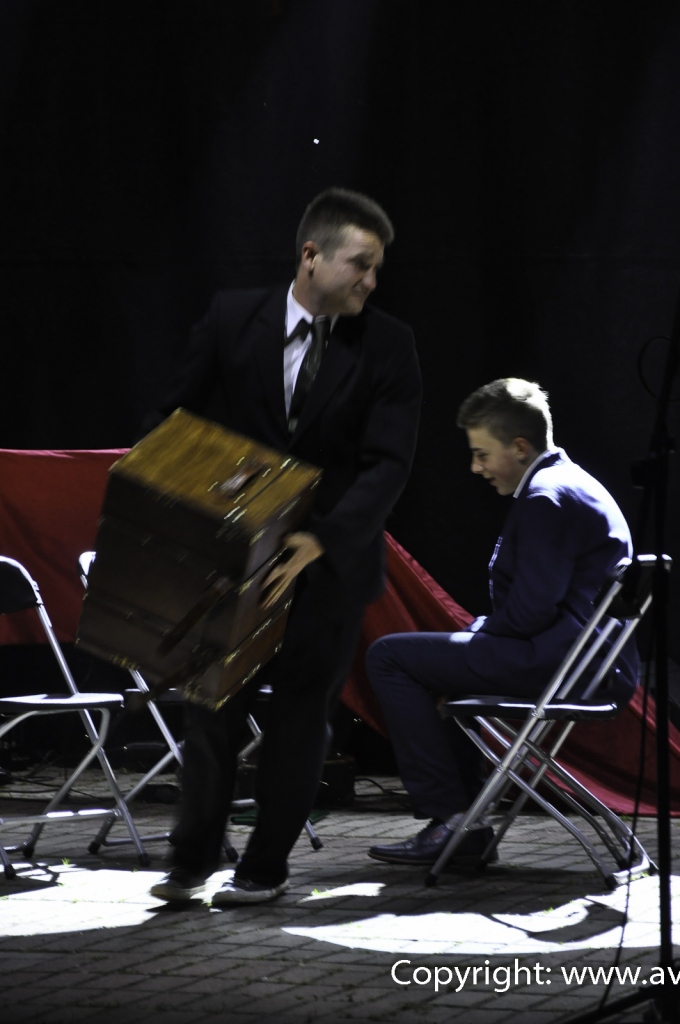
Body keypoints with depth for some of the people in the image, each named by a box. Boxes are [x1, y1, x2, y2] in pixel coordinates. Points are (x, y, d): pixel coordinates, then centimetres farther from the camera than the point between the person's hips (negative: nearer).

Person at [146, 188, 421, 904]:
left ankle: (265, 866, 19)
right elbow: (178, 419, 4)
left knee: (300, 710, 7)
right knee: (213, 700, 6)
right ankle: (192, 860, 18)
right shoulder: (233, 320, -4)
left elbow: (387, 465, -14)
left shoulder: (387, 347, -9)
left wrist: (321, 541, -26)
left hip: (330, 558, -1)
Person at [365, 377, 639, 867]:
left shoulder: (545, 500, -16)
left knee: (389, 656, -8)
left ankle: (450, 816, -10)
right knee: (441, 661, 33)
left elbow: (529, 611, -22)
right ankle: (467, 829, 26)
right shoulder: (572, 485, 18)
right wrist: (481, 630, 12)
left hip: (560, 664, -11)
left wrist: (481, 630, -4)